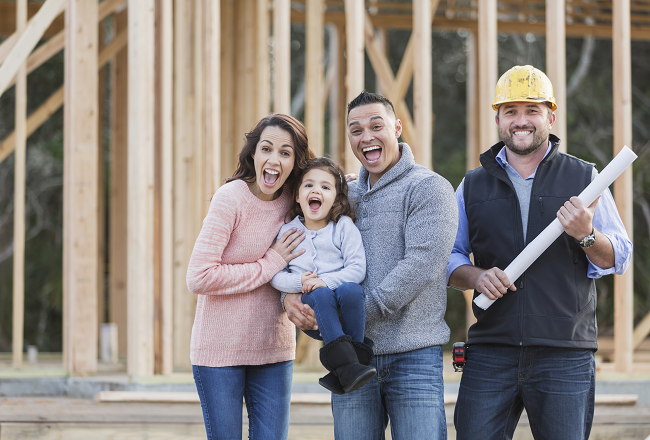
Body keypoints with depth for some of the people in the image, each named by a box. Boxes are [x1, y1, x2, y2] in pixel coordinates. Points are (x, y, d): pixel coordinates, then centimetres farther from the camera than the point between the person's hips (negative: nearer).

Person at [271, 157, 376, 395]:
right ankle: (345, 364, -42)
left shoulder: (343, 226, 6)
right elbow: (275, 275, 8)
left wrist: (326, 281, -19)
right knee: (322, 295, -34)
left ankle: (356, 355, -27)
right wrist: (299, 282, -12)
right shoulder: (288, 232, 12)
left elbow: (357, 268, -4)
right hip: (309, 310, 1)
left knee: (351, 289, -35)